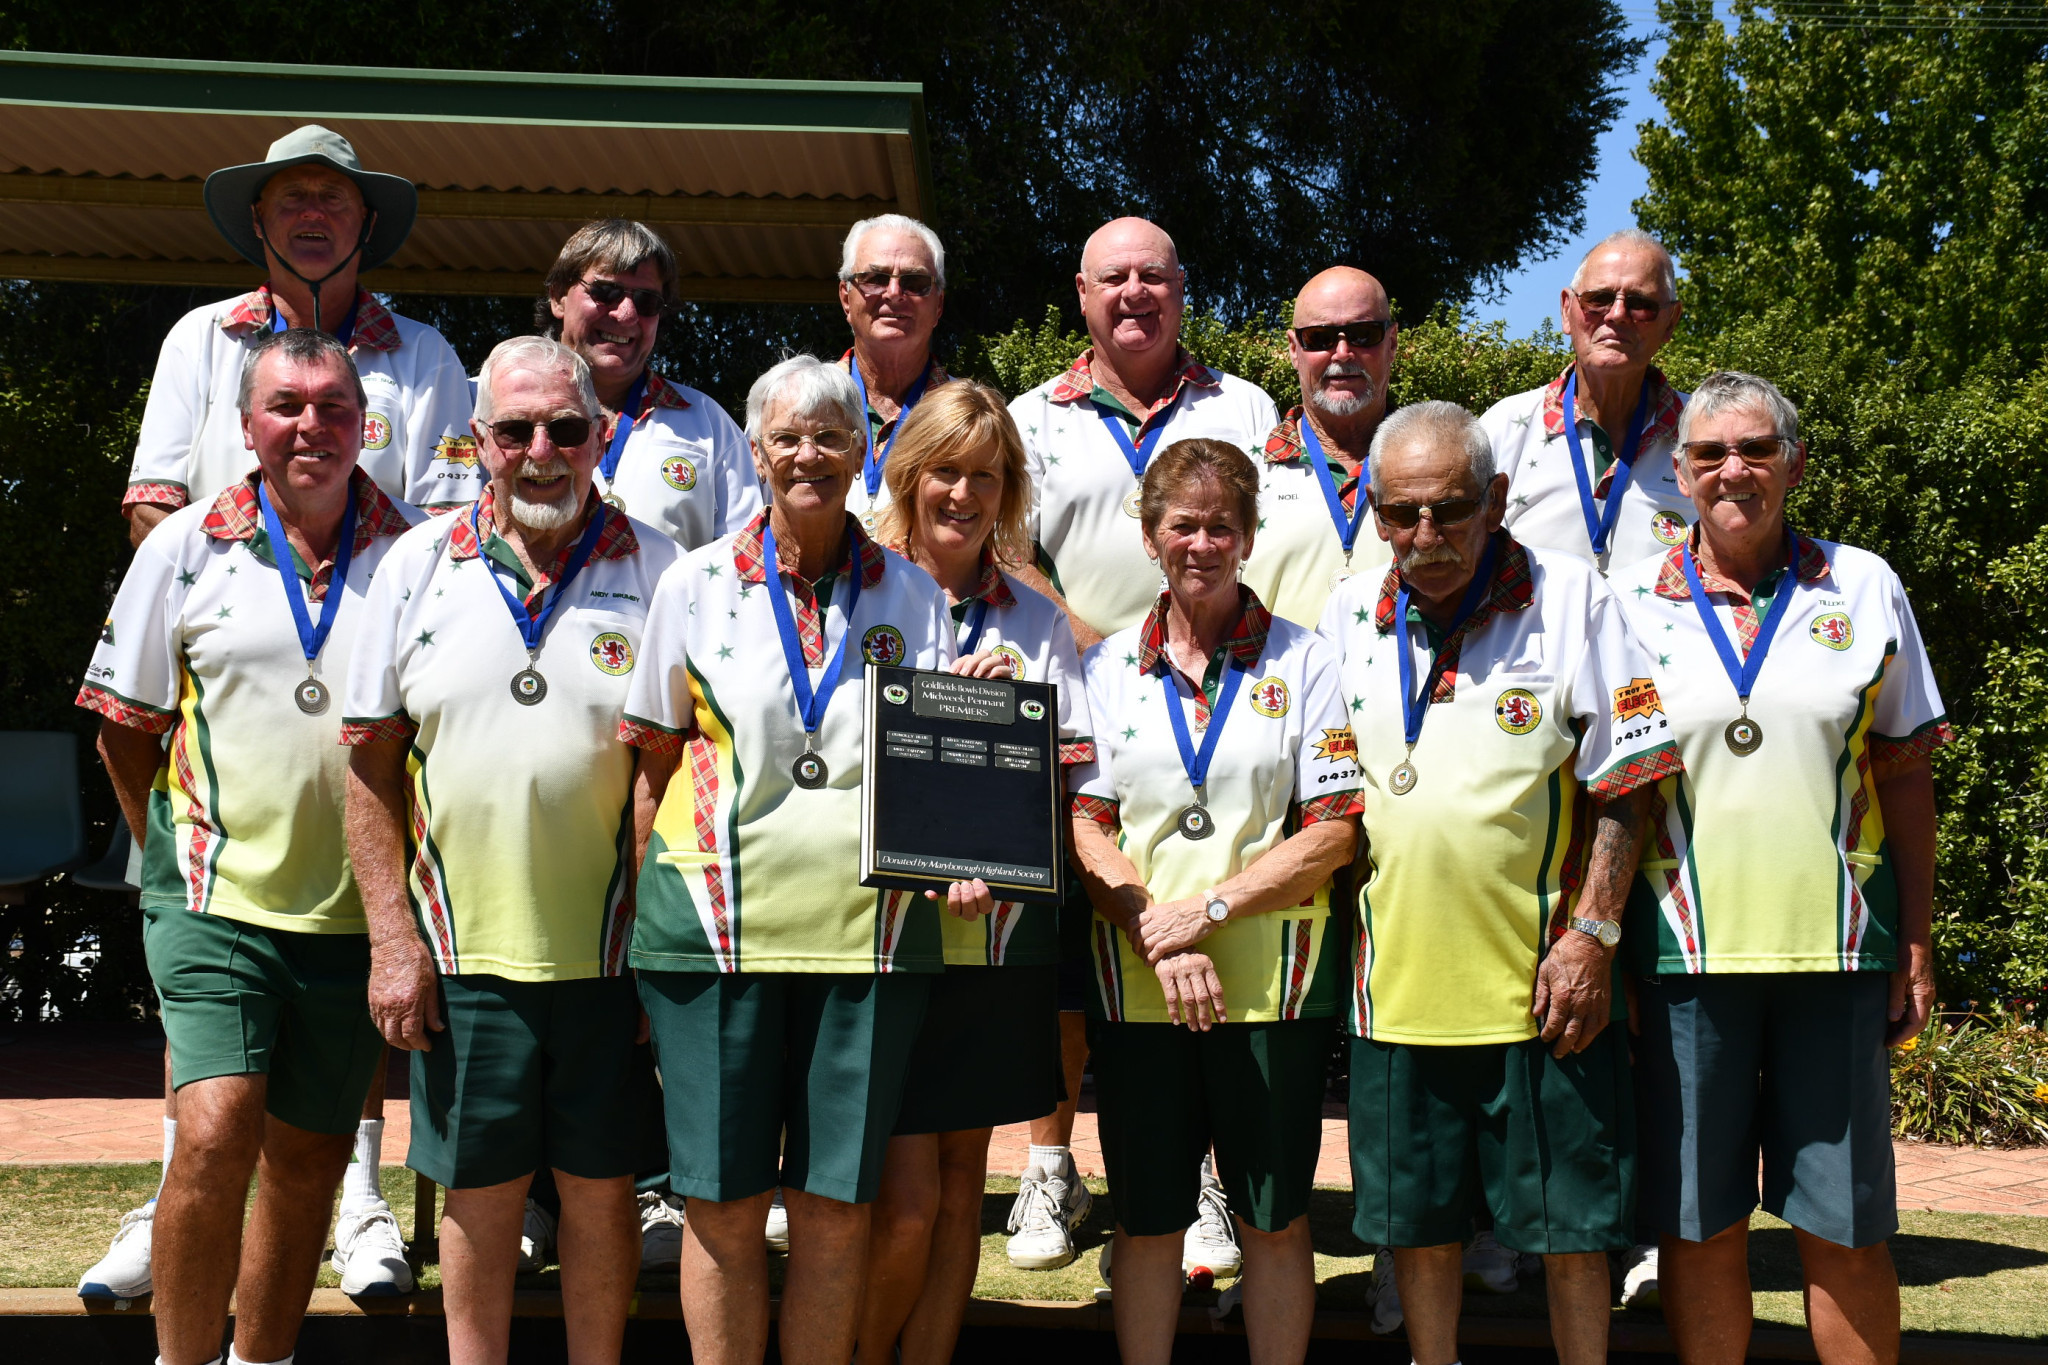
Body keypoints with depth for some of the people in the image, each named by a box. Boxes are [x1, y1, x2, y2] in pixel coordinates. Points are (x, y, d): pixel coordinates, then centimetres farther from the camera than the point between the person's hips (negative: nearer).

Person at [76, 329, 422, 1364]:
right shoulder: (186, 549, 1)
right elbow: (124, 726, 8)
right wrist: (174, 854, 9)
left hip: (354, 914, 2)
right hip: (217, 899, -1)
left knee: (308, 1160, 11)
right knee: (216, 1134, -16)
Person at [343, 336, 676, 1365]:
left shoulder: (654, 567, 0)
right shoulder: (420, 566, 4)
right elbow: (372, 766, 5)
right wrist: (392, 936, -1)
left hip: (611, 948, -1)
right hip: (465, 945, 1)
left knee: (602, 1192, 9)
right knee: (480, 1196, 10)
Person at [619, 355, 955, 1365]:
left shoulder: (911, 593, 9)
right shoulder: (697, 583, 6)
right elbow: (650, 764, 9)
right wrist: (645, 907, 2)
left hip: (868, 931, 1)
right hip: (717, 928, -1)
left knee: (835, 1205, 5)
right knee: (722, 1204, 3)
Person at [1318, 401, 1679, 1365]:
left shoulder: (1570, 597, -3)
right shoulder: (1348, 616, 6)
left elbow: (1620, 787, -3)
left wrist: (1593, 933, -11)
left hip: (1545, 983, -3)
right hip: (1400, 981, 3)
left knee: (1572, 1223, 5)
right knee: (1418, 1223, 13)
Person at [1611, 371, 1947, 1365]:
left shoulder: (1864, 588, 6)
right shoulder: (1629, 602, 4)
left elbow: (1906, 776, 9)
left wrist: (1915, 945, 5)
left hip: (1838, 949, 0)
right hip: (1684, 950, 0)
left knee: (1847, 1230, 5)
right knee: (1697, 1224, 7)